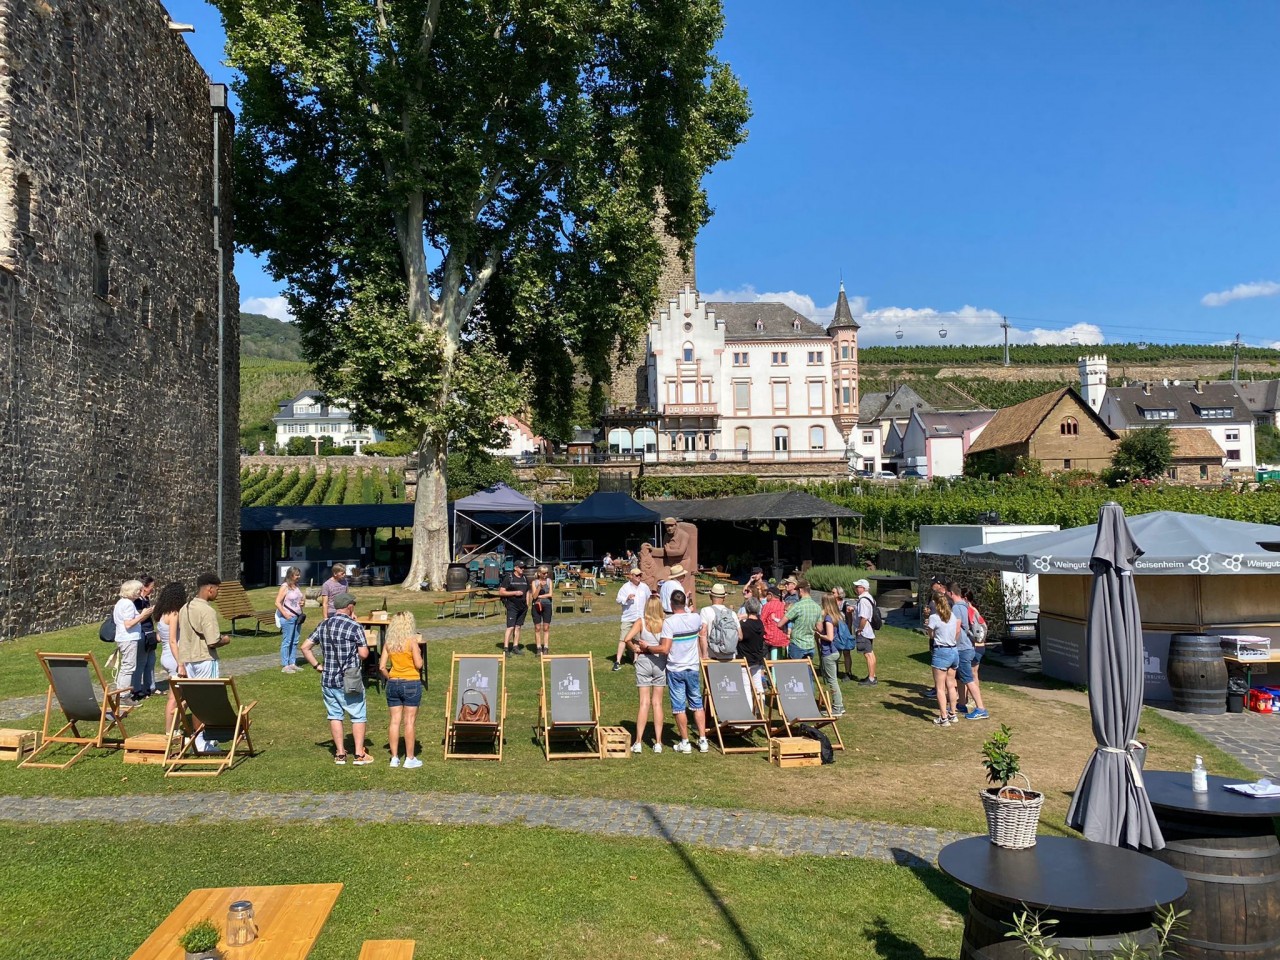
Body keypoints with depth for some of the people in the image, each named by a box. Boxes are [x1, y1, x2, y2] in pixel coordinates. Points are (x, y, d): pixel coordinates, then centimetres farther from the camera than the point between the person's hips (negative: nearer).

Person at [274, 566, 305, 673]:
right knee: (286, 642, -4)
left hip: (298, 617, 8)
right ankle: (285, 666, 0)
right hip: (288, 618, -8)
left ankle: (292, 663, 19)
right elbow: (277, 602, -13)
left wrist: (303, 602, 5)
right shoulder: (284, 587, -9)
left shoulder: (297, 587, 13)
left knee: (295, 642, 11)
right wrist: (285, 614, -18)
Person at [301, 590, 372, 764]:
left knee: (334, 715, 15)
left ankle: (340, 753, 20)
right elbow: (364, 654, -12)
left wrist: (317, 666, 8)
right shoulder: (354, 627, -13)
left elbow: (305, 647, 6)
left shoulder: (323, 626, 5)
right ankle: (359, 755, 9)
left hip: (327, 680, 5)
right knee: (358, 716, 7)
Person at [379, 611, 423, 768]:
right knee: (410, 721, 2)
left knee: (395, 721, 9)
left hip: (393, 684, 4)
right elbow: (418, 664, -13)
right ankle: (410, 759, 6)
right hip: (411, 684, -4)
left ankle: (394, 758, 14)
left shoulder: (389, 643, 1)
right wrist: (419, 653, 5)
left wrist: (389, 678, 15)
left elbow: (382, 667, -1)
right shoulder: (412, 641, -11)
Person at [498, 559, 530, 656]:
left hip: (522, 607, 6)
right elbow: (501, 592, -9)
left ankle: (515, 647, 16)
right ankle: (505, 648, -13)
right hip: (512, 606, -6)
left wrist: (527, 605, 13)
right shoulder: (508, 578, -6)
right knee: (510, 627, -12)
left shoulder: (525, 578, 13)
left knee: (518, 627, 10)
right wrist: (515, 593, -16)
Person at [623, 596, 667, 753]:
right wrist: (653, 646, 3)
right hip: (660, 662, 1)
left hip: (643, 661, -1)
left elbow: (627, 639, -20)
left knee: (644, 702, 5)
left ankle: (638, 742, 3)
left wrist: (635, 648, -3)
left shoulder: (641, 622, -9)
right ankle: (658, 742, 11)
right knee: (657, 703, 9)